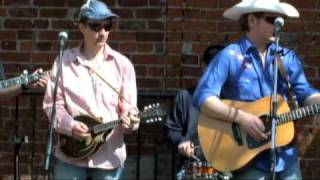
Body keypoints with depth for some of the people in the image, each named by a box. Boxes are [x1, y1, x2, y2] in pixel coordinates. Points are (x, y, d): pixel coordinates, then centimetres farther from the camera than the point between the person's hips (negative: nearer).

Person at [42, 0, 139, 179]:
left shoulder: (122, 64, 3)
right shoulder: (65, 61, 1)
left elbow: (127, 106, 2)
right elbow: (52, 103, 1)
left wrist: (130, 119, -21)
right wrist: (70, 125, -16)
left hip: (109, 157, 1)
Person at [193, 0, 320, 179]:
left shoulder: (288, 57, 10)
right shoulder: (229, 56, -5)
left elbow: (304, 93, 2)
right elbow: (203, 97, -11)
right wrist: (240, 117, -20)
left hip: (286, 156, 5)